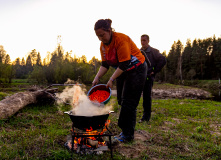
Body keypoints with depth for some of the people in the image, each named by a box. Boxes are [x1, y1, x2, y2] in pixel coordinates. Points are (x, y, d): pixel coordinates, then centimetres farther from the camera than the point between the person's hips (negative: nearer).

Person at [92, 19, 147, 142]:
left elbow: (124, 64, -27)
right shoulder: (103, 45, 1)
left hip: (136, 69, -8)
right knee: (122, 101, 9)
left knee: (128, 103, -9)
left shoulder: (121, 39, -25)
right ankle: (125, 131, 21)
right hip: (122, 72, 9)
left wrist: (111, 79, -27)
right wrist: (97, 77, -11)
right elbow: (105, 65, 3)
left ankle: (128, 135, 1)